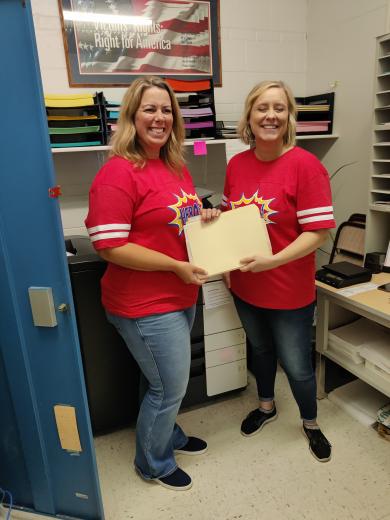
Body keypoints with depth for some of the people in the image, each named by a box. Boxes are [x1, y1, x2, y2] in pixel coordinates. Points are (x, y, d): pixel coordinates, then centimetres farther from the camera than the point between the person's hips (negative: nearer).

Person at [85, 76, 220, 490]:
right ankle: (153, 464, 38)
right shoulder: (118, 172, -18)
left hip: (181, 297, 8)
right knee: (169, 387, 9)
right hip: (146, 304, -8)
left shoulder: (176, 167, 8)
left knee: (167, 382, 26)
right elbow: (109, 246, -23)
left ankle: (168, 435, 53)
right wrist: (177, 266, -21)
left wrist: (205, 217, -1)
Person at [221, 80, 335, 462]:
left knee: (296, 365, 12)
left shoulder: (305, 165, -16)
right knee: (260, 349, 25)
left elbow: (317, 232, -18)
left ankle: (310, 424, 44)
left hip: (289, 291, -5)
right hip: (244, 286, 5)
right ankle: (266, 406, 53)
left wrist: (272, 261, -28)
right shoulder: (237, 164, -1)